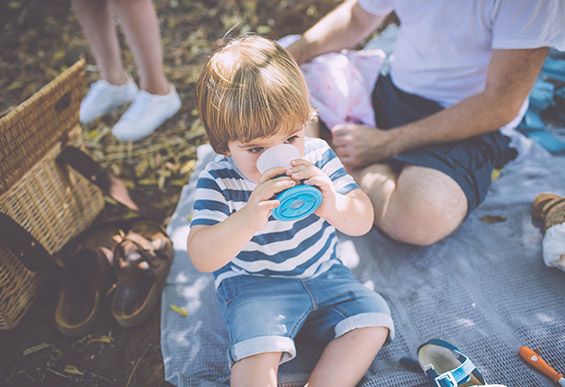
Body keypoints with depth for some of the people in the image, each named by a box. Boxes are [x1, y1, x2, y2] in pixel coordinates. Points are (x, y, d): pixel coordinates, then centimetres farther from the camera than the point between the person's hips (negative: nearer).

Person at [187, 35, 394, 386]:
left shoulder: (317, 155, -10)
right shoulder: (218, 182, -17)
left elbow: (363, 221, -10)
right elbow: (202, 259, -25)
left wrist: (333, 205, -35)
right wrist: (247, 220, -44)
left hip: (323, 273, 4)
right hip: (253, 283, -3)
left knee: (374, 318, -8)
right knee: (256, 353, -26)